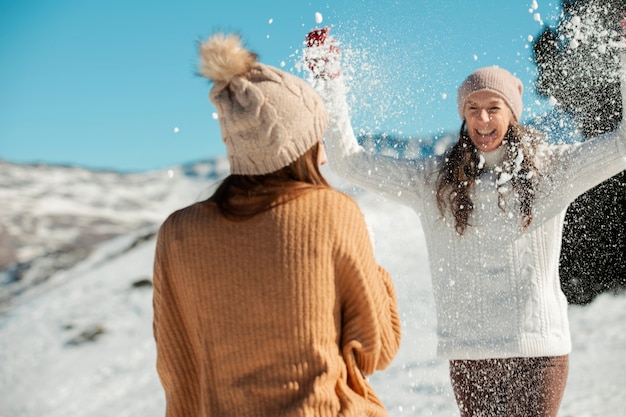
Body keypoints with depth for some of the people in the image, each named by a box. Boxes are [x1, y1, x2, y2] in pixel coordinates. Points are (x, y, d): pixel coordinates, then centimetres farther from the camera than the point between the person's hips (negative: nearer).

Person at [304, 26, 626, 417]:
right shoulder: (432, 180, 6)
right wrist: (330, 83, 1)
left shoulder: (550, 168, 3)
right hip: (468, 352, 1)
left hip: (539, 348, -1)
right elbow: (348, 160, 7)